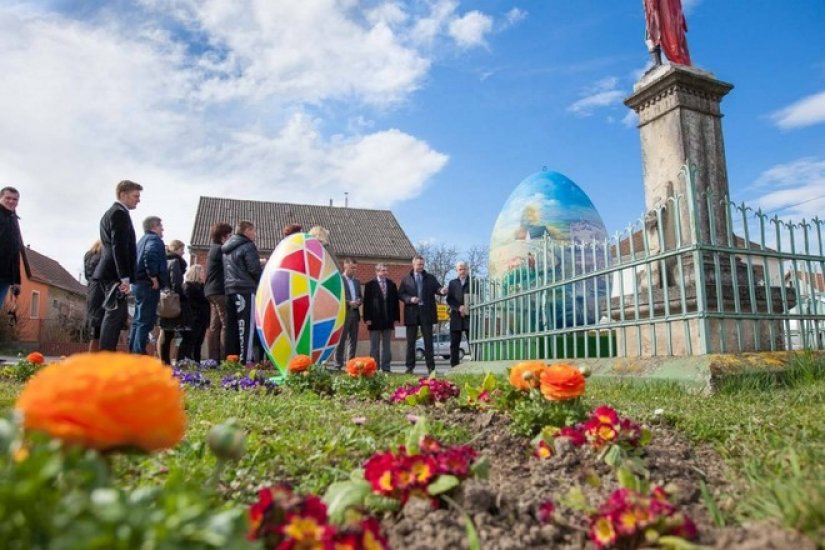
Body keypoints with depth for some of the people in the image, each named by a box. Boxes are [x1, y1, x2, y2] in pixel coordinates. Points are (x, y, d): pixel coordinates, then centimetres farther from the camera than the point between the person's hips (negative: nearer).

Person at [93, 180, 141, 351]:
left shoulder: (109, 213, 23)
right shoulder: (120, 213, -10)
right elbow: (119, 246, -19)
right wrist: (125, 277, -23)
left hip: (109, 272, 10)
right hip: (115, 273, -10)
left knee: (117, 315, 11)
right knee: (115, 315, -10)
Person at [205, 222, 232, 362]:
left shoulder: (214, 249, 22)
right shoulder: (220, 249, -9)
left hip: (213, 291, 10)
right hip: (220, 291, -10)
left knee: (214, 326, 7)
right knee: (226, 324, -10)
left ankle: (213, 358, 8)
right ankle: (224, 358, -13)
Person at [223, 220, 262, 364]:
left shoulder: (227, 248, 21)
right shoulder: (248, 246, -7)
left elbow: (227, 271, 21)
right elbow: (254, 269, -13)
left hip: (229, 289, 8)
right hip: (246, 290, -8)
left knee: (232, 326, 9)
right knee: (247, 325, -9)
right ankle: (246, 360, -12)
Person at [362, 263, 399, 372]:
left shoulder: (392, 285, 9)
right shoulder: (370, 285, -1)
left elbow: (395, 301, 9)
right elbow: (366, 302, -4)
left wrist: (396, 317, 3)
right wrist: (367, 318, -11)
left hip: (388, 319, 3)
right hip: (375, 319, -3)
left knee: (386, 345, 8)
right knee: (374, 346, 3)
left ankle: (386, 367, 13)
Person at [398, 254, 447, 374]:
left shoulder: (431, 278, 10)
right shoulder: (406, 280, 8)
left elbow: (437, 288, -2)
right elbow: (400, 294, 3)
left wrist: (442, 291, -25)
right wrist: (410, 299, -14)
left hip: (426, 313, 0)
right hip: (412, 313, 0)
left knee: (428, 341, 3)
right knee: (410, 342, 5)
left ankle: (431, 366, 7)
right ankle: (410, 366, 13)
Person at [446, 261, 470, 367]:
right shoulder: (452, 283, 16)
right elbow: (449, 300, 7)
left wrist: (467, 308, -12)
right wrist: (459, 308, -10)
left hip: (469, 316, -2)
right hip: (456, 316, 2)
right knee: (454, 344, 3)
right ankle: (454, 366, 8)